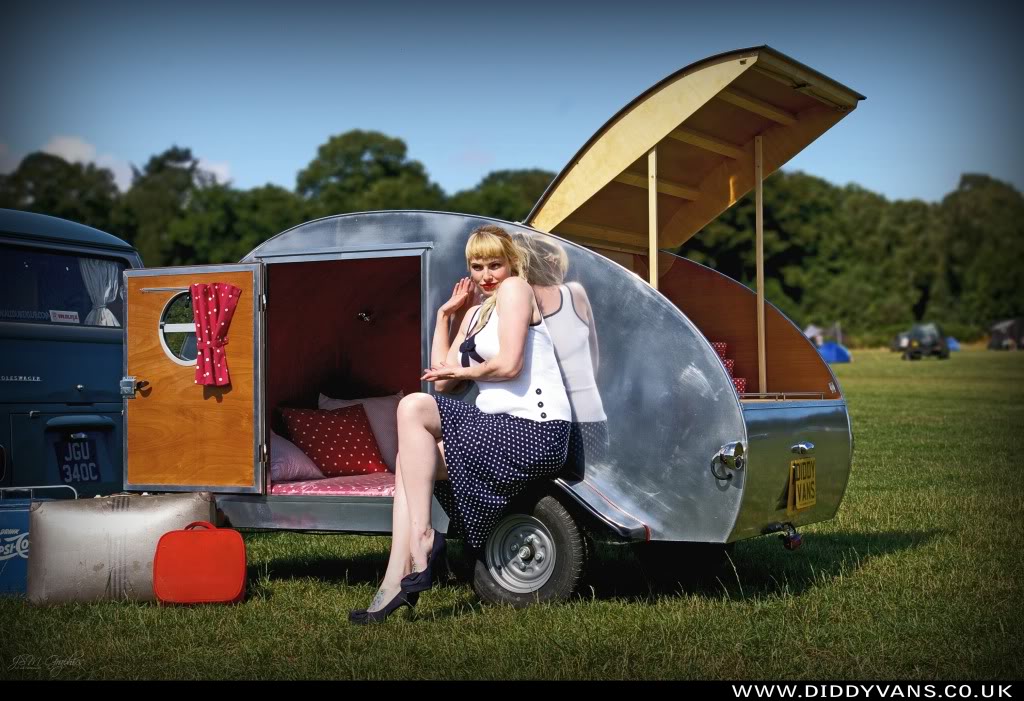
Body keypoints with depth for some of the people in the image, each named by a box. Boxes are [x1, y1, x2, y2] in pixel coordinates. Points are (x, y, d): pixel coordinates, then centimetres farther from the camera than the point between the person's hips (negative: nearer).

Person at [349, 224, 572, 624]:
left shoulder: (515, 289, -2)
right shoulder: (475, 312, 24)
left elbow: (509, 365, -15)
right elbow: (442, 382, 16)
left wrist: (460, 370, 2)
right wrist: (445, 314, 18)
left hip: (535, 431, -9)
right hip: (500, 428, 9)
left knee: (413, 408, -17)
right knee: (414, 457, -4)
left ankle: (422, 538, -17)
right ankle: (399, 577, -11)